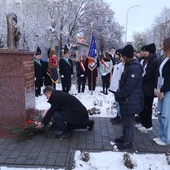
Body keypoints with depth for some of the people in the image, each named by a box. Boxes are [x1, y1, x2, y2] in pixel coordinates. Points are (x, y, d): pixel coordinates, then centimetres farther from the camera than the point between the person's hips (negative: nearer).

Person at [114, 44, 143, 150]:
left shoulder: (134, 67, -21)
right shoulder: (130, 65, 12)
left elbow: (129, 86, -25)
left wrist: (118, 95, -14)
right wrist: (119, 94, 11)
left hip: (131, 100, -10)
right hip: (127, 99, 10)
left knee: (129, 121, 2)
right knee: (125, 119, 20)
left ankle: (128, 142, 14)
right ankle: (125, 137, 35)